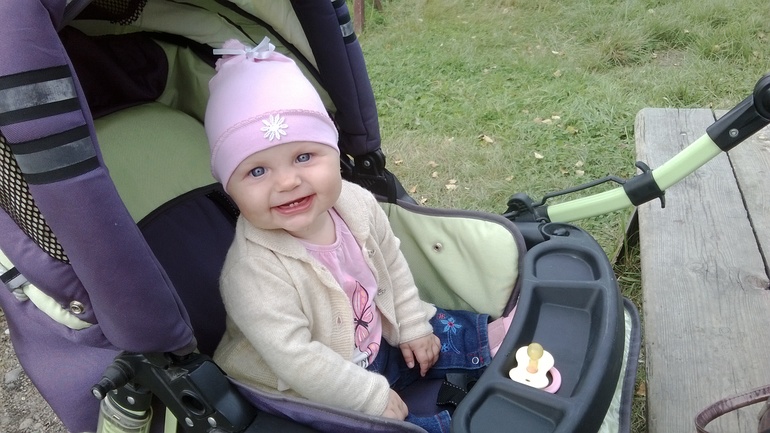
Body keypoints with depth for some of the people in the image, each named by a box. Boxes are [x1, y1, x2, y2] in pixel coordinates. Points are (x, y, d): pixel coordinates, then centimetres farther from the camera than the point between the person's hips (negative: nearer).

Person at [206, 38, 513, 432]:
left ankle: (489, 341, 34)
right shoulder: (254, 272, -33)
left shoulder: (355, 203, -14)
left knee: (447, 332, 10)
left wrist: (413, 326, 9)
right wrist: (374, 398, -24)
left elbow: (391, 265, 3)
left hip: (378, 342, 6)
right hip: (316, 397, -6)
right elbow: (295, 360, -32)